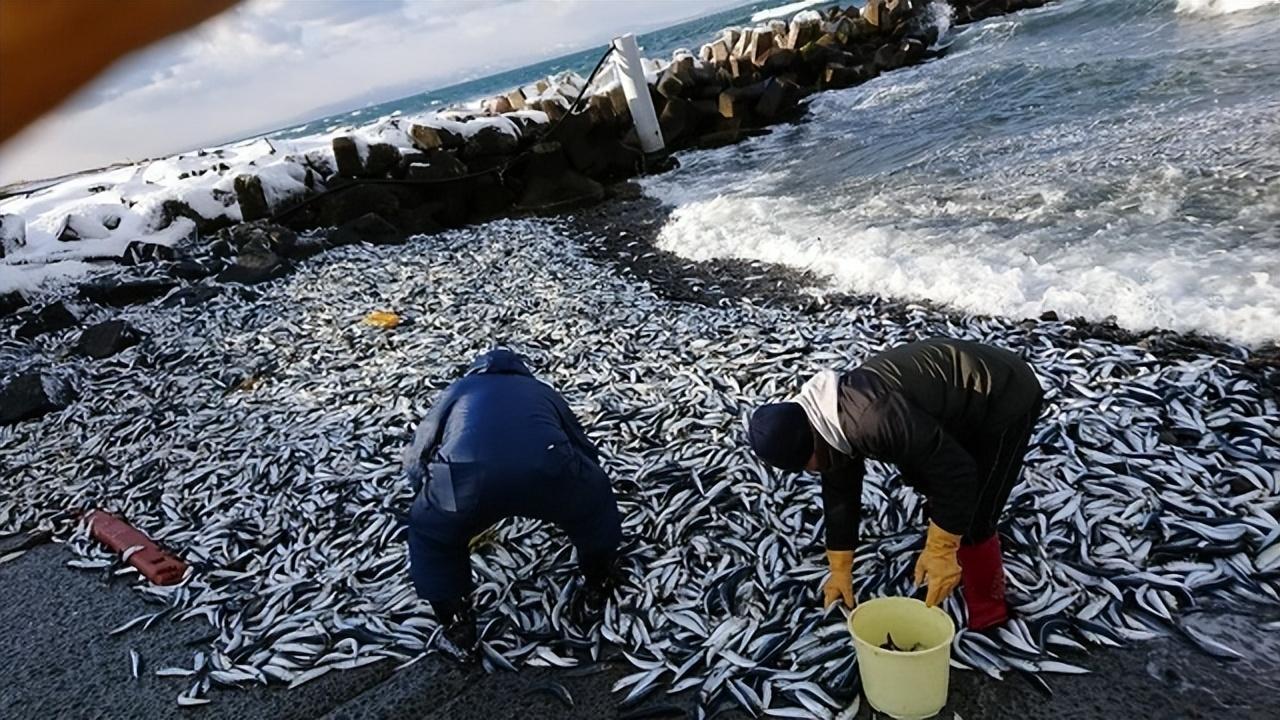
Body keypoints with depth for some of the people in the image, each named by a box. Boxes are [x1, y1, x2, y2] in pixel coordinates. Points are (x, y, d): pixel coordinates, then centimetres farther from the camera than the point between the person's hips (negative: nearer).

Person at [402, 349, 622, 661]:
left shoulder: (457, 391, 38)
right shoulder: (542, 392, 39)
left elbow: (415, 460, 39)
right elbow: (584, 450, 48)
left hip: (465, 475, 0)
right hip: (545, 471, 1)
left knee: (430, 535, 33)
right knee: (596, 504, 35)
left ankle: (458, 632, 36)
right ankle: (597, 590, 48)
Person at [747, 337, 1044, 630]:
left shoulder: (871, 420, -36)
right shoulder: (833, 422, -3)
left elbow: (956, 471, -31)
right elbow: (840, 493, 7)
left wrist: (941, 552, -22)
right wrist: (840, 570, 14)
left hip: (1005, 400, -10)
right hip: (965, 402, 10)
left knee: (971, 521, -7)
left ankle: (987, 613, 14)